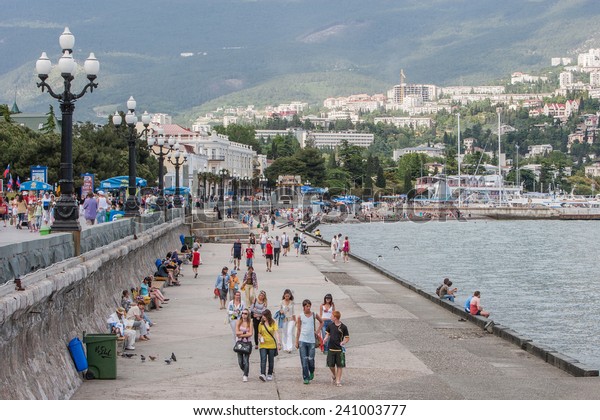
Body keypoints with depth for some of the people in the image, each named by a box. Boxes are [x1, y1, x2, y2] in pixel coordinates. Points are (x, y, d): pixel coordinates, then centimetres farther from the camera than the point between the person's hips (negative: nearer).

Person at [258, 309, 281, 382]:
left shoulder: (273, 323, -2)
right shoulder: (261, 324, 5)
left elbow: (276, 332, -11)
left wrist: (278, 342, -23)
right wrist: (260, 337, -6)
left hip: (272, 345, -1)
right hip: (263, 345, 1)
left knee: (271, 360, 8)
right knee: (263, 360, -13)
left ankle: (270, 374, 21)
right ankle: (262, 374, -22)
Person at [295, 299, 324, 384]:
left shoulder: (314, 315, 4)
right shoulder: (300, 316, 1)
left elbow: (321, 322, 22)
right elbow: (298, 330, 5)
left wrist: (317, 331, 9)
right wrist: (296, 342, 3)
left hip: (311, 340, 1)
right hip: (302, 341, -1)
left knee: (311, 359, -2)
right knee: (304, 360, -4)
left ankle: (311, 372, 27)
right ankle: (306, 378, 0)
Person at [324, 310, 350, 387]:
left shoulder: (343, 327, -8)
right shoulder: (330, 325, 2)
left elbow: (347, 337, -2)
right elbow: (327, 333, 15)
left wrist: (343, 342, -21)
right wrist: (326, 339, -6)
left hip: (340, 349, -3)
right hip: (331, 348, 3)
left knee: (339, 366, 1)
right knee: (331, 365, 3)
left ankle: (338, 381, 8)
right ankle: (334, 375, 32)